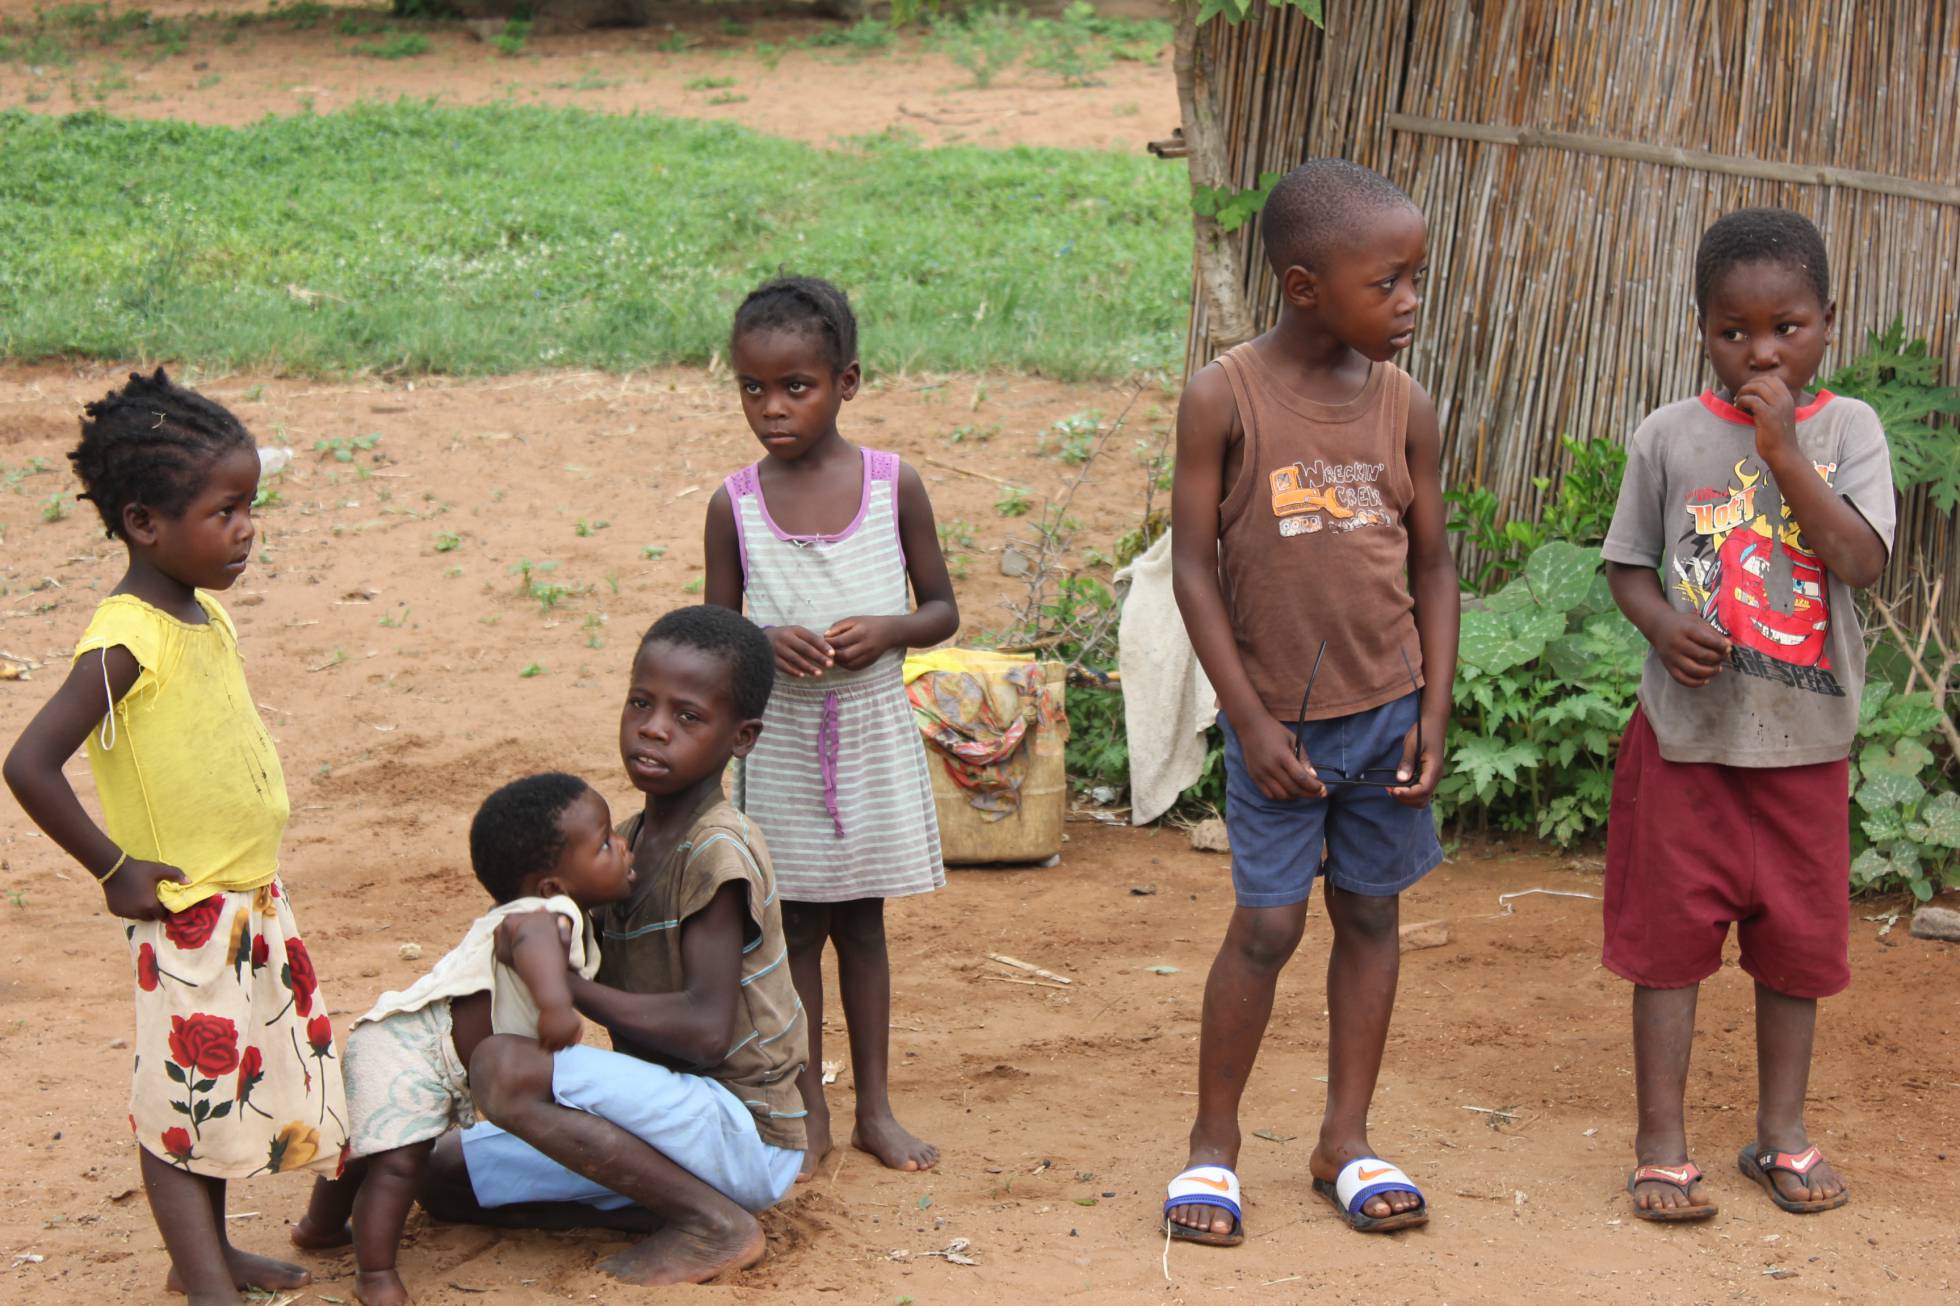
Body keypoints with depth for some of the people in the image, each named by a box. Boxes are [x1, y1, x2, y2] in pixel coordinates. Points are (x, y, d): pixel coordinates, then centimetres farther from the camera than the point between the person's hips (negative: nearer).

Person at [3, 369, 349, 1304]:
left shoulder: (204, 613, 5)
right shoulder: (126, 640, -21)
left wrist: (250, 880, 12)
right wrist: (117, 871, -19)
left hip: (251, 901, 9)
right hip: (185, 914, -9)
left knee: (233, 1084, 19)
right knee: (186, 1097, 1)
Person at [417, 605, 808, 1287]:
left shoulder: (718, 853, -19)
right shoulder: (626, 845, 8)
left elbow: (706, 1028, -27)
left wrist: (565, 981, -20)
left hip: (743, 1129, -9)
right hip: (676, 1117, 9)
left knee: (504, 1069, -27)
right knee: (444, 1175, 10)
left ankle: (715, 1223, -15)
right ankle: (676, 1201, 2)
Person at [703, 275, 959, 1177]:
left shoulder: (894, 487, -5)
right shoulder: (735, 505, -5)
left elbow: (942, 610, 3)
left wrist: (887, 631, -17)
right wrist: (767, 642, -19)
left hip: (873, 737, 0)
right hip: (780, 741, 0)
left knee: (862, 922, 11)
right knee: (794, 925, 6)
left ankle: (875, 1106, 21)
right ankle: (807, 1114, 18)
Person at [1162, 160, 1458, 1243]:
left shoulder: (1404, 405, -1)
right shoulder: (1224, 398, -12)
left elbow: (1432, 564, 6)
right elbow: (1194, 564, -9)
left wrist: (1435, 713, 0)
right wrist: (1252, 721, -11)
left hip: (1388, 708, 4)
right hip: (1280, 718, -4)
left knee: (1370, 913, 10)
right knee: (1266, 927, -1)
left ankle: (1346, 1141, 23)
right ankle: (1213, 1142, 16)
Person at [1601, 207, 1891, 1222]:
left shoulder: (1847, 429, -2)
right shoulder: (1671, 436, -2)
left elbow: (1862, 558, -15)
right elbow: (1628, 561, 5)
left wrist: (1781, 449, -21)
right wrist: (1665, 625, -15)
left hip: (1805, 739, 1)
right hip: (1687, 732, -1)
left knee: (1796, 940, 11)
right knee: (1671, 935, 2)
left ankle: (1781, 1134, 27)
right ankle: (1662, 1147, 12)